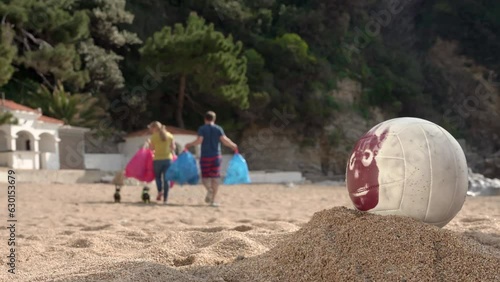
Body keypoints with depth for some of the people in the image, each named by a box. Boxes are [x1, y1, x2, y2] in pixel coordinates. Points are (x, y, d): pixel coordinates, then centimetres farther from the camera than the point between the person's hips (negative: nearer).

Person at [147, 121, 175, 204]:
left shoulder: (154, 136, -4)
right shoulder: (169, 135, 6)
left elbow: (152, 148, 0)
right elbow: (173, 148, 7)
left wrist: (149, 142, 17)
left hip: (158, 159, -2)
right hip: (168, 158, 2)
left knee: (158, 176, 16)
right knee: (166, 178, 3)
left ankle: (160, 191, -9)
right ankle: (165, 198, 1)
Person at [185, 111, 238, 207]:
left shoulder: (202, 129, 0)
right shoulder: (218, 129, 4)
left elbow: (199, 141, -13)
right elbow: (224, 140, -6)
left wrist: (189, 145, 2)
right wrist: (233, 146, 9)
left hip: (205, 156, -1)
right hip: (216, 156, 1)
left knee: (205, 176, 9)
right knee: (215, 178, 5)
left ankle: (209, 189, -23)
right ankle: (212, 200, 2)